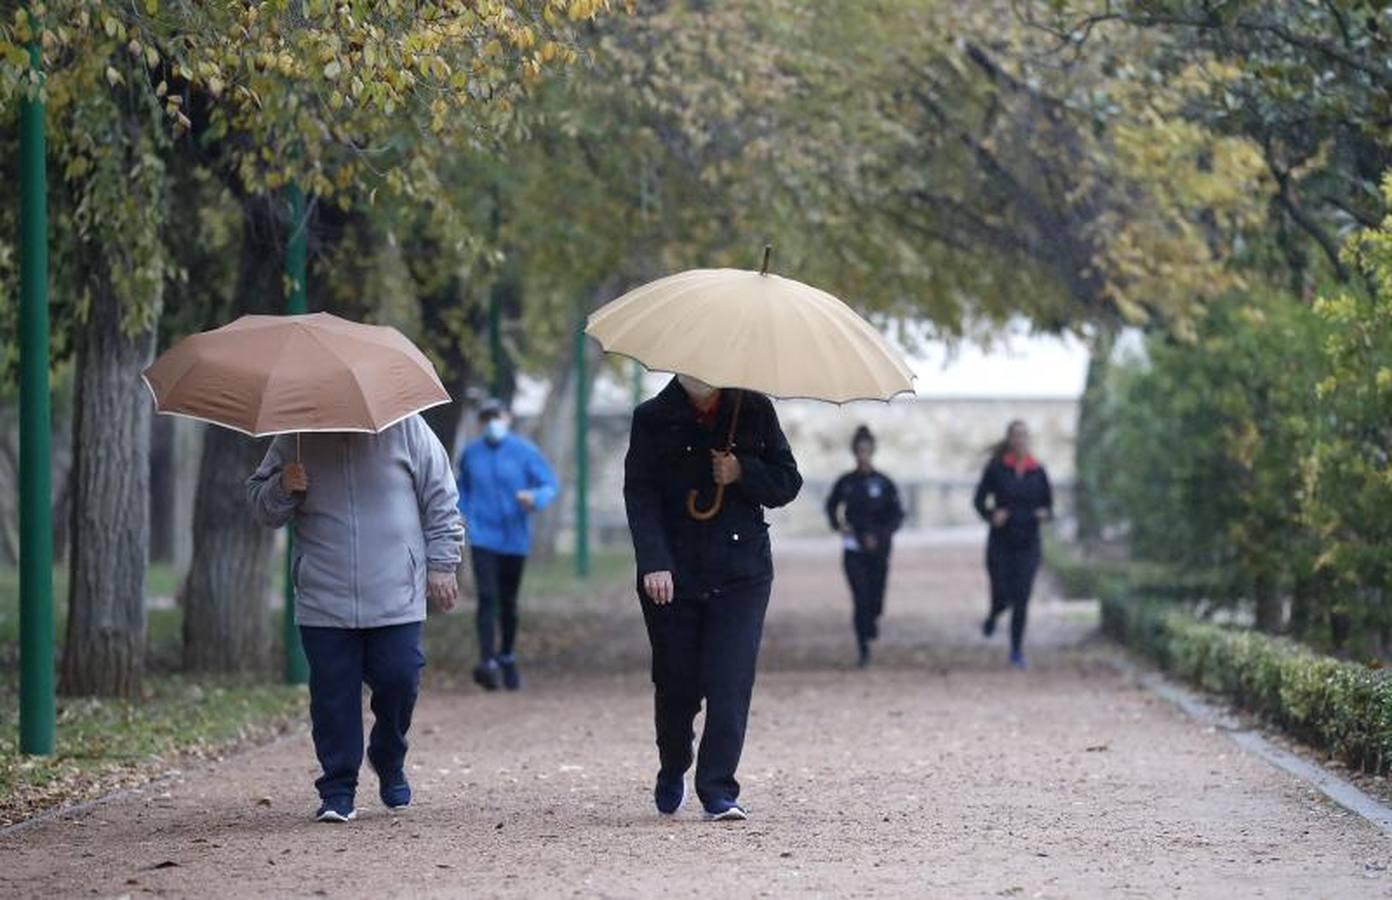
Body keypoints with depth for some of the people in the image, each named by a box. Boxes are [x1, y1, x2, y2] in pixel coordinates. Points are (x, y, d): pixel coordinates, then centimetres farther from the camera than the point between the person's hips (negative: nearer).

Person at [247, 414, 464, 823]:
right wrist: (283, 490, -10)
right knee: (332, 694, -2)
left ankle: (390, 764, 23)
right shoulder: (295, 440, 6)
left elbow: (440, 498, 9)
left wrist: (441, 564, 5)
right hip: (324, 600, 1)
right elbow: (260, 505, 13)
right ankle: (337, 790, 6)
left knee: (399, 680, -4)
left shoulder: (405, 428, 4)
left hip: (396, 595, -1)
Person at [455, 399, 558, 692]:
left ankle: (507, 657, 31)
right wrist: (460, 518, 5)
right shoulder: (470, 454, 4)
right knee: (486, 597, -15)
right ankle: (488, 663, -23)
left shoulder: (525, 451, -3)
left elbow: (550, 485, -4)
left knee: (508, 601, 11)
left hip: (515, 538, 0)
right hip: (483, 538, 0)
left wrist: (535, 498, -25)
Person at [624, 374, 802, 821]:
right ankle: (672, 774, 30)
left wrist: (743, 473, -12)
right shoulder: (653, 418, 2)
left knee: (730, 681, -11)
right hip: (674, 574, 0)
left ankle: (718, 789, -10)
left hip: (741, 571, 0)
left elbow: (787, 482, 8)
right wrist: (654, 563, -18)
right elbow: (640, 494, -6)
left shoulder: (753, 410, 5)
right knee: (676, 681, 4)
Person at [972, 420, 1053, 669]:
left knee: (1021, 600, -3)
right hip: (1001, 543, -1)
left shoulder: (1037, 471, 3)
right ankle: (992, 617, 35)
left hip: (1028, 544, 1)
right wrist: (991, 515, -16)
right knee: (1002, 596, -2)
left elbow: (1049, 503, 11)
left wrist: (1045, 514, -10)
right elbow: (980, 499, 2)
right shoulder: (996, 468, -3)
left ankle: (1017, 652, 7)